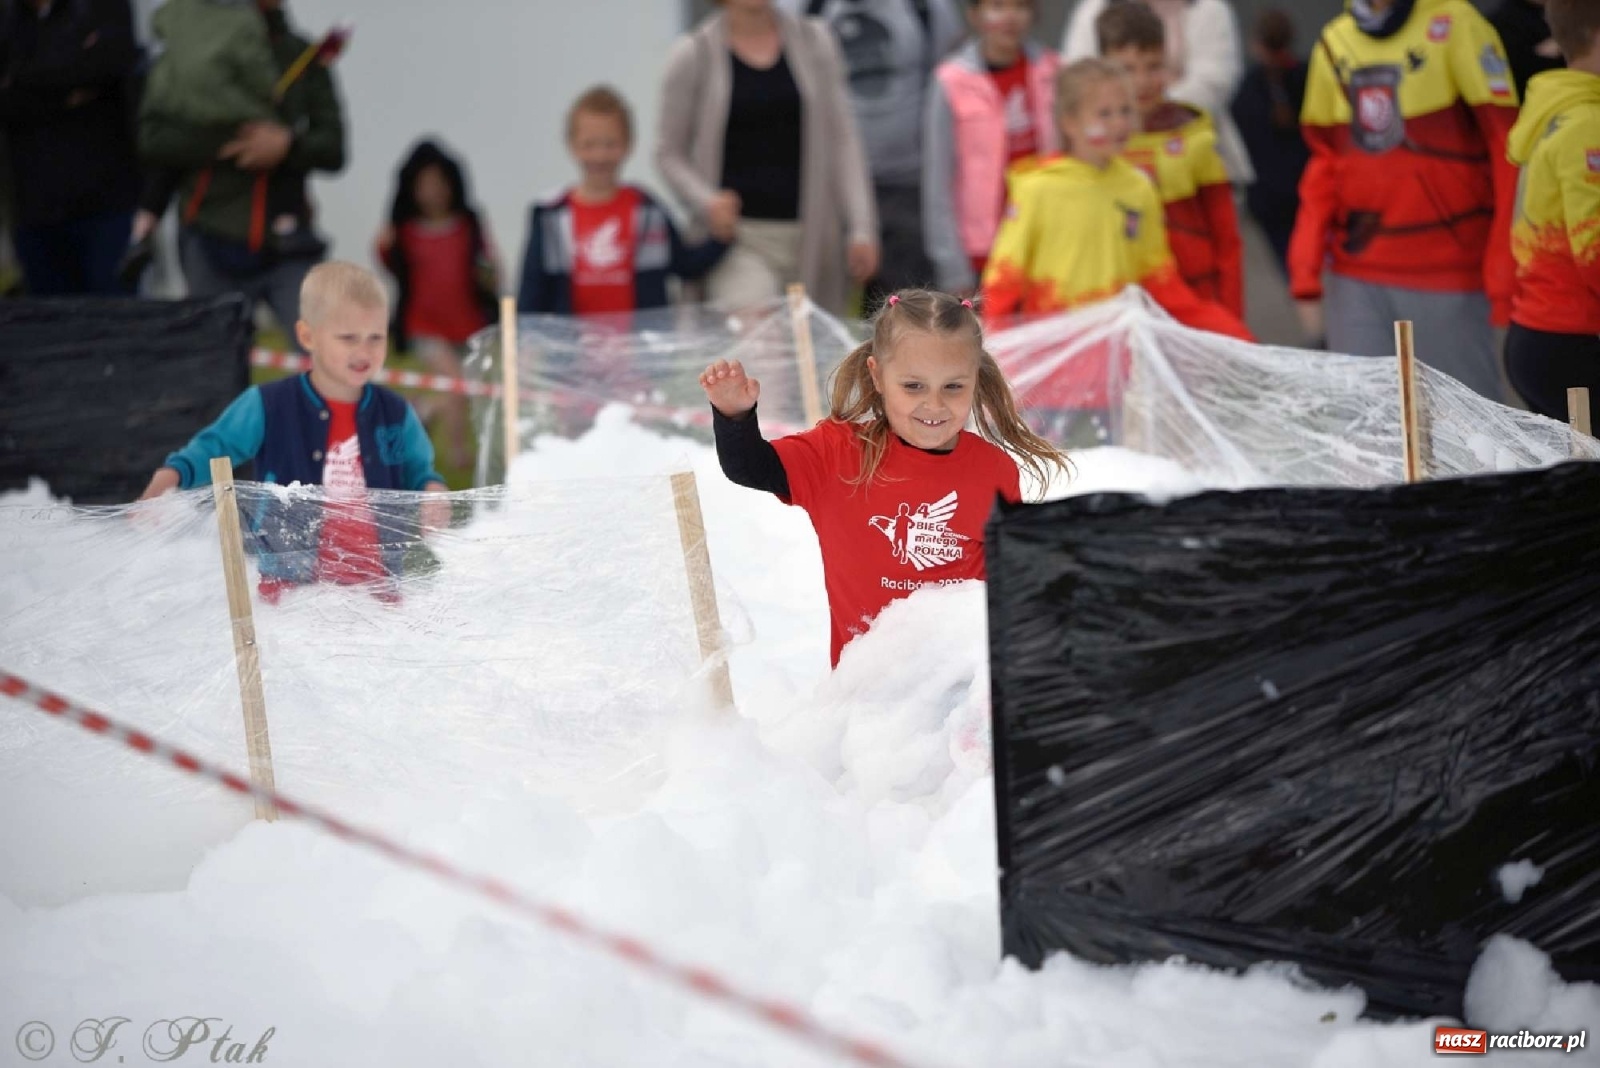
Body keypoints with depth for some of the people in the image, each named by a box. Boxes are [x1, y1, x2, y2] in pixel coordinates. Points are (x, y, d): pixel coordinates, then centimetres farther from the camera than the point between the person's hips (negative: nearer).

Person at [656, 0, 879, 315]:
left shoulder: (815, 40, 10)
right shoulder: (694, 54, 3)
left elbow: (843, 141, 9)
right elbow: (669, 153, 7)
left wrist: (861, 228, 1)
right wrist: (705, 201, -13)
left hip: (812, 237, 3)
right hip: (738, 236, -3)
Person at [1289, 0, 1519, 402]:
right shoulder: (1335, 42, 10)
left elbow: (1505, 147, -7)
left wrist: (1503, 273, -12)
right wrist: (1305, 270, 6)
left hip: (1449, 274, -4)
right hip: (1354, 275, 4)